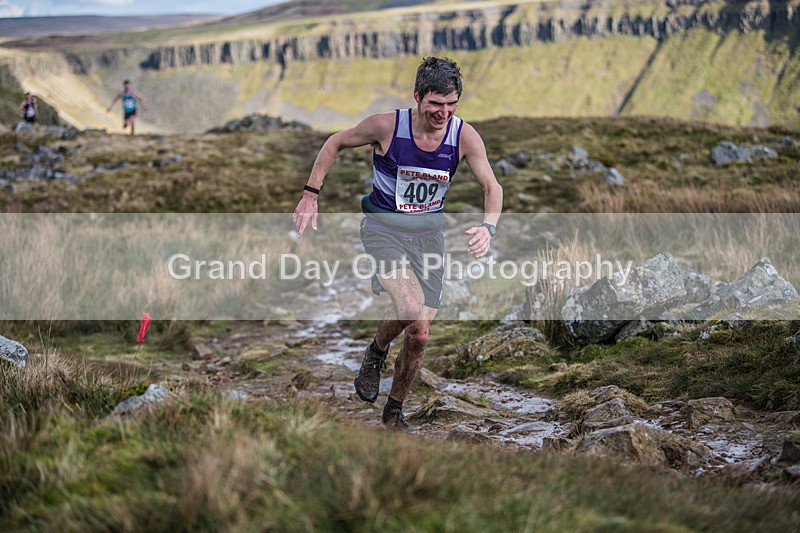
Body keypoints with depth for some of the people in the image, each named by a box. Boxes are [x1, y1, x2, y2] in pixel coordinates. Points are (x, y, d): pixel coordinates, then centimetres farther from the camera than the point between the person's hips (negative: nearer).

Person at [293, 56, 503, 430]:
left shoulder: (464, 136, -13)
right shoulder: (386, 126, -19)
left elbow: (491, 186, -7)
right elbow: (335, 143, -3)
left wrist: (488, 227, -27)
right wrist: (310, 195, -3)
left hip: (428, 233, 3)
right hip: (383, 228, -3)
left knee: (419, 334, 3)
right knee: (411, 307, -29)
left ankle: (394, 410, 27)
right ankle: (376, 354, 5)